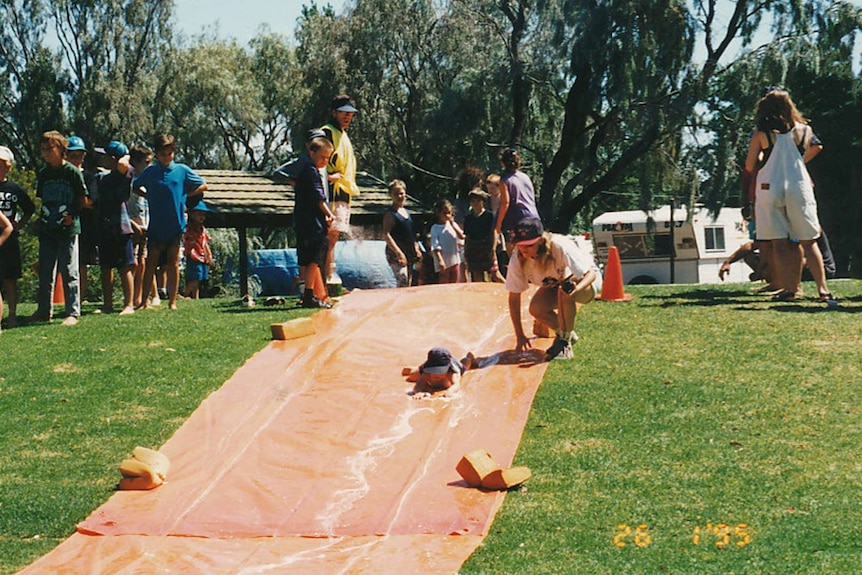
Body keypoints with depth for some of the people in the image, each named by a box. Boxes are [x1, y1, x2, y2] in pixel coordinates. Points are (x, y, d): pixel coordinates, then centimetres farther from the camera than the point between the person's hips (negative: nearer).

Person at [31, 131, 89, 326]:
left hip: (68, 229, -6)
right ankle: (43, 311, 19)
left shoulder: (73, 172, -5)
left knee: (69, 273, -3)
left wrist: (71, 215, -9)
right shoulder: (43, 174, 11)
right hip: (47, 229, 6)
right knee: (45, 273, 10)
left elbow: (83, 200, -2)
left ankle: (73, 312, 2)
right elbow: (40, 200, 18)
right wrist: (44, 215, 6)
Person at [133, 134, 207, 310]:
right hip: (155, 225, 1)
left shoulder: (182, 170, 1)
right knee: (151, 262, 1)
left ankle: (172, 301, 11)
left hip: (175, 224, -1)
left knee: (173, 263, 6)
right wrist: (149, 196, 2)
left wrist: (184, 196, -1)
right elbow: (135, 186, 18)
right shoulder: (150, 172, 4)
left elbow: (202, 186, 8)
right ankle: (144, 302, 3)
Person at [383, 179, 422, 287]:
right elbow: (386, 235, -16)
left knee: (409, 284, 9)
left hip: (409, 254, 8)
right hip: (395, 254, -8)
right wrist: (399, 253, -21)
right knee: (403, 282, -21)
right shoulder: (390, 213, -8)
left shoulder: (406, 212, 16)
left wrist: (416, 249, 11)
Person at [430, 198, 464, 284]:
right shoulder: (435, 228, -7)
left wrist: (453, 224, -8)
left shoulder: (453, 224, 8)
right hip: (443, 263, -5)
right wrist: (440, 260, -23)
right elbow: (435, 247, -13)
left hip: (454, 260, 5)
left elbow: (461, 236, -2)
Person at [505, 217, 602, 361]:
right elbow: (514, 298, -17)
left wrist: (577, 288, -57)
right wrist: (520, 335, -19)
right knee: (536, 308, -24)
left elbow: (591, 273, -34)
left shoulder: (560, 247, -36)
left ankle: (565, 342, -20)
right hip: (553, 286, 5)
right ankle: (569, 334, 5)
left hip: (587, 280, -5)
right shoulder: (517, 259, -23)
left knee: (564, 292, -37)